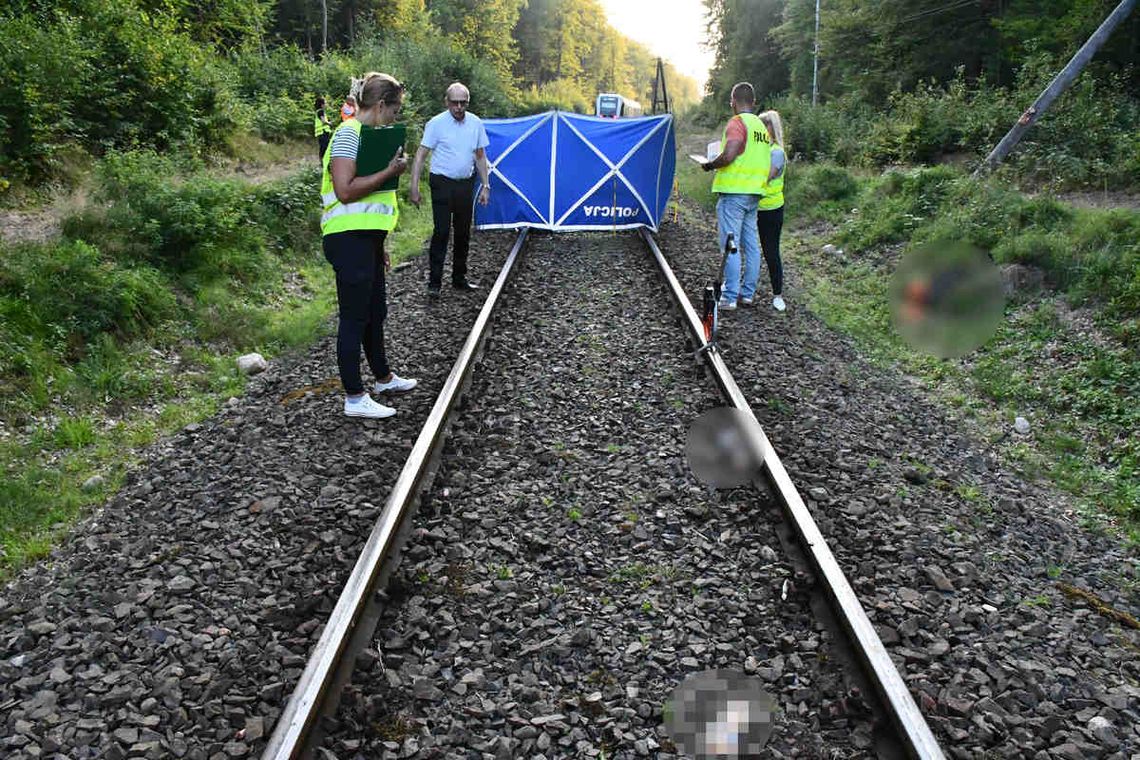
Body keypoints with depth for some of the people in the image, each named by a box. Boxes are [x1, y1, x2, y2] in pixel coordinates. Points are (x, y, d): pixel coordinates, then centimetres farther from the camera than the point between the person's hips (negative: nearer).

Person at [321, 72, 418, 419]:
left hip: (365, 239, 10)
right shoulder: (348, 134, -13)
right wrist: (391, 171, -17)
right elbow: (345, 191, -24)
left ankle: (383, 377, 37)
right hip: (348, 238, -10)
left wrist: (379, 245, 23)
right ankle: (354, 398, 4)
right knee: (354, 318, -4)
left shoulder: (366, 134, 17)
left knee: (375, 311, 20)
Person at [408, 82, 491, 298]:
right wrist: (414, 186, -15)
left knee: (463, 233, 10)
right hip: (442, 184, -5)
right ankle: (434, 282, -3)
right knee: (441, 232, -9)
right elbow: (421, 155, -8)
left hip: (466, 184, 5)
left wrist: (486, 185, 9)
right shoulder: (436, 123, -8)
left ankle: (459, 278, 23)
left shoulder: (476, 123, 5)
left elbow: (480, 157, 14)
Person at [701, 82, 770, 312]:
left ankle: (730, 297, -5)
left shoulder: (737, 123, -11)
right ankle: (748, 292, 18)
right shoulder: (761, 126, 16)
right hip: (754, 192, 9)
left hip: (734, 192, -9)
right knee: (751, 245, 11)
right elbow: (764, 161, 16)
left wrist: (710, 165, -6)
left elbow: (728, 155, -23)